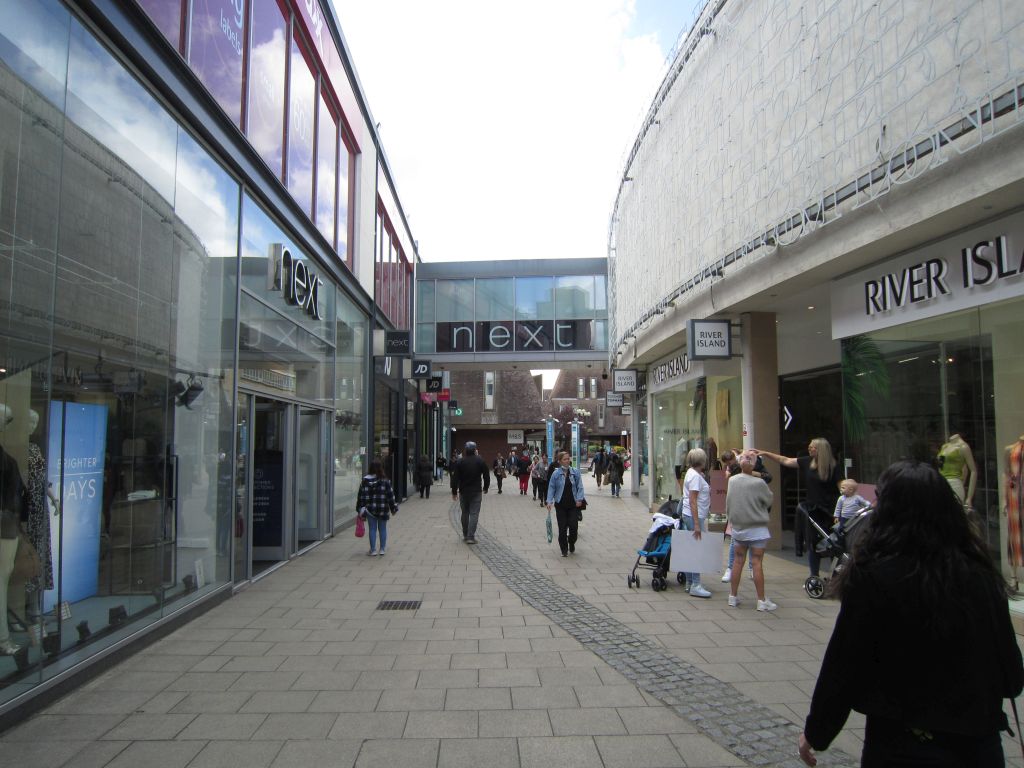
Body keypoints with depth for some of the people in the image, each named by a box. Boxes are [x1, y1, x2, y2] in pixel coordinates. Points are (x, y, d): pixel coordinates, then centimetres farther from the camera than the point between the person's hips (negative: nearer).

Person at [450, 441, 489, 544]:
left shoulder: (460, 462, -2)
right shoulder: (480, 461, -3)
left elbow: (455, 478, -4)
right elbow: (486, 475, 2)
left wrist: (454, 491, 3)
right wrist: (486, 488, 16)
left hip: (463, 492, 2)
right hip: (476, 492, -2)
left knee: (465, 513, 15)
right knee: (474, 514, -2)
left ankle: (465, 535, 23)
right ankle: (471, 536, -10)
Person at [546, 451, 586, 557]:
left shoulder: (575, 472, 0)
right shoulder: (556, 473, -4)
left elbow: (580, 487, 3)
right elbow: (551, 488, 0)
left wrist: (579, 499, -7)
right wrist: (549, 501, -9)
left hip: (573, 504, 1)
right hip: (560, 505, -1)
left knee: (574, 526, -3)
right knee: (562, 528, 1)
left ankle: (571, 543, 27)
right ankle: (564, 550, 16)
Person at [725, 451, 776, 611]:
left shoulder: (732, 480, -4)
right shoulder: (758, 483, -18)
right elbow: (769, 501, -3)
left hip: (737, 527, 4)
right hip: (757, 529, -4)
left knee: (738, 562, 12)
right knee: (757, 564, 0)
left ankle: (733, 596, 20)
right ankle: (762, 601, 7)